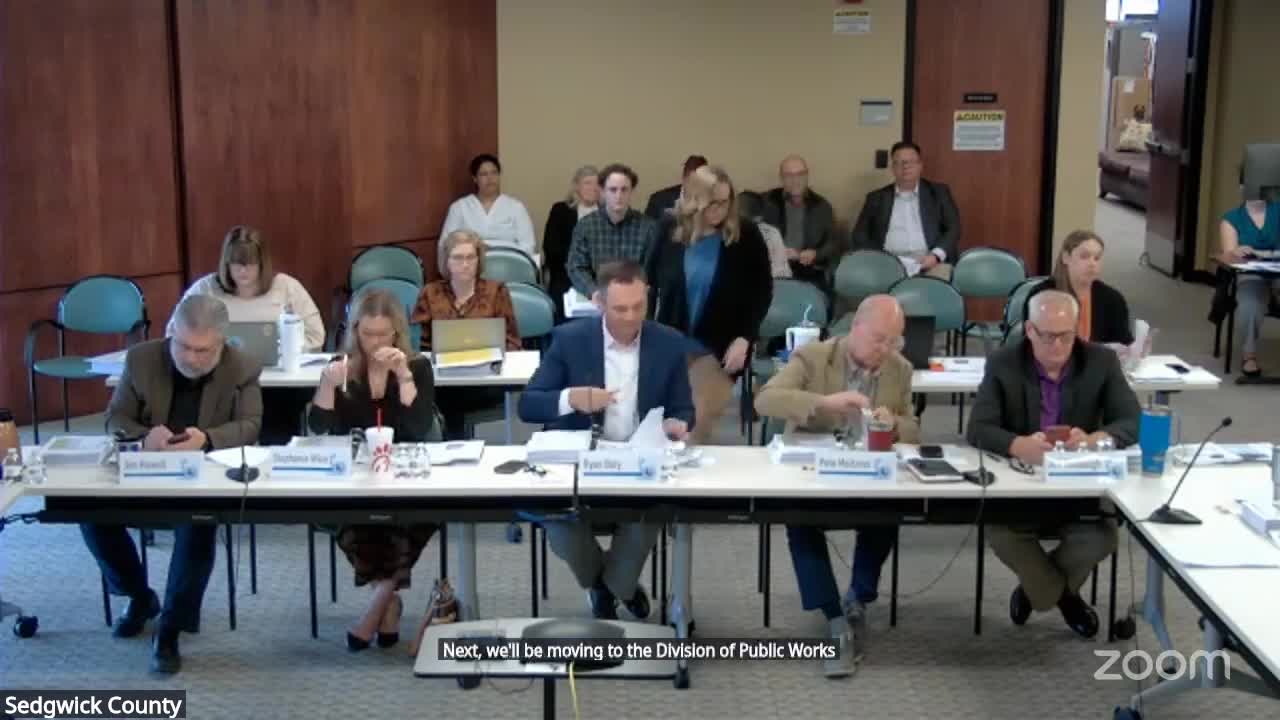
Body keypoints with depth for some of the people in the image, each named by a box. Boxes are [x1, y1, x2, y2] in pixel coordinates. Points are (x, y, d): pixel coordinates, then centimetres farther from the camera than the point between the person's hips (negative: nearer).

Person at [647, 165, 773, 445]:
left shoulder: (746, 234, -9)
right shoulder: (670, 229, -5)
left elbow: (763, 290, -3)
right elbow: (651, 281, 4)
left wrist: (745, 338, -12)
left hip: (720, 345, -2)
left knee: (701, 424, -2)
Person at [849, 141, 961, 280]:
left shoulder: (939, 192, 16)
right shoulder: (876, 198, 16)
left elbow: (953, 228, 8)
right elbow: (860, 236, 12)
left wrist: (936, 255, -11)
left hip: (929, 261, 0)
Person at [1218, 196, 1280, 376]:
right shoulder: (1231, 218, 9)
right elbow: (1229, 253, -3)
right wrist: (1237, 252, -28)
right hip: (1251, 276, -1)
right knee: (1250, 306, -34)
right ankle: (1250, 356, -21)